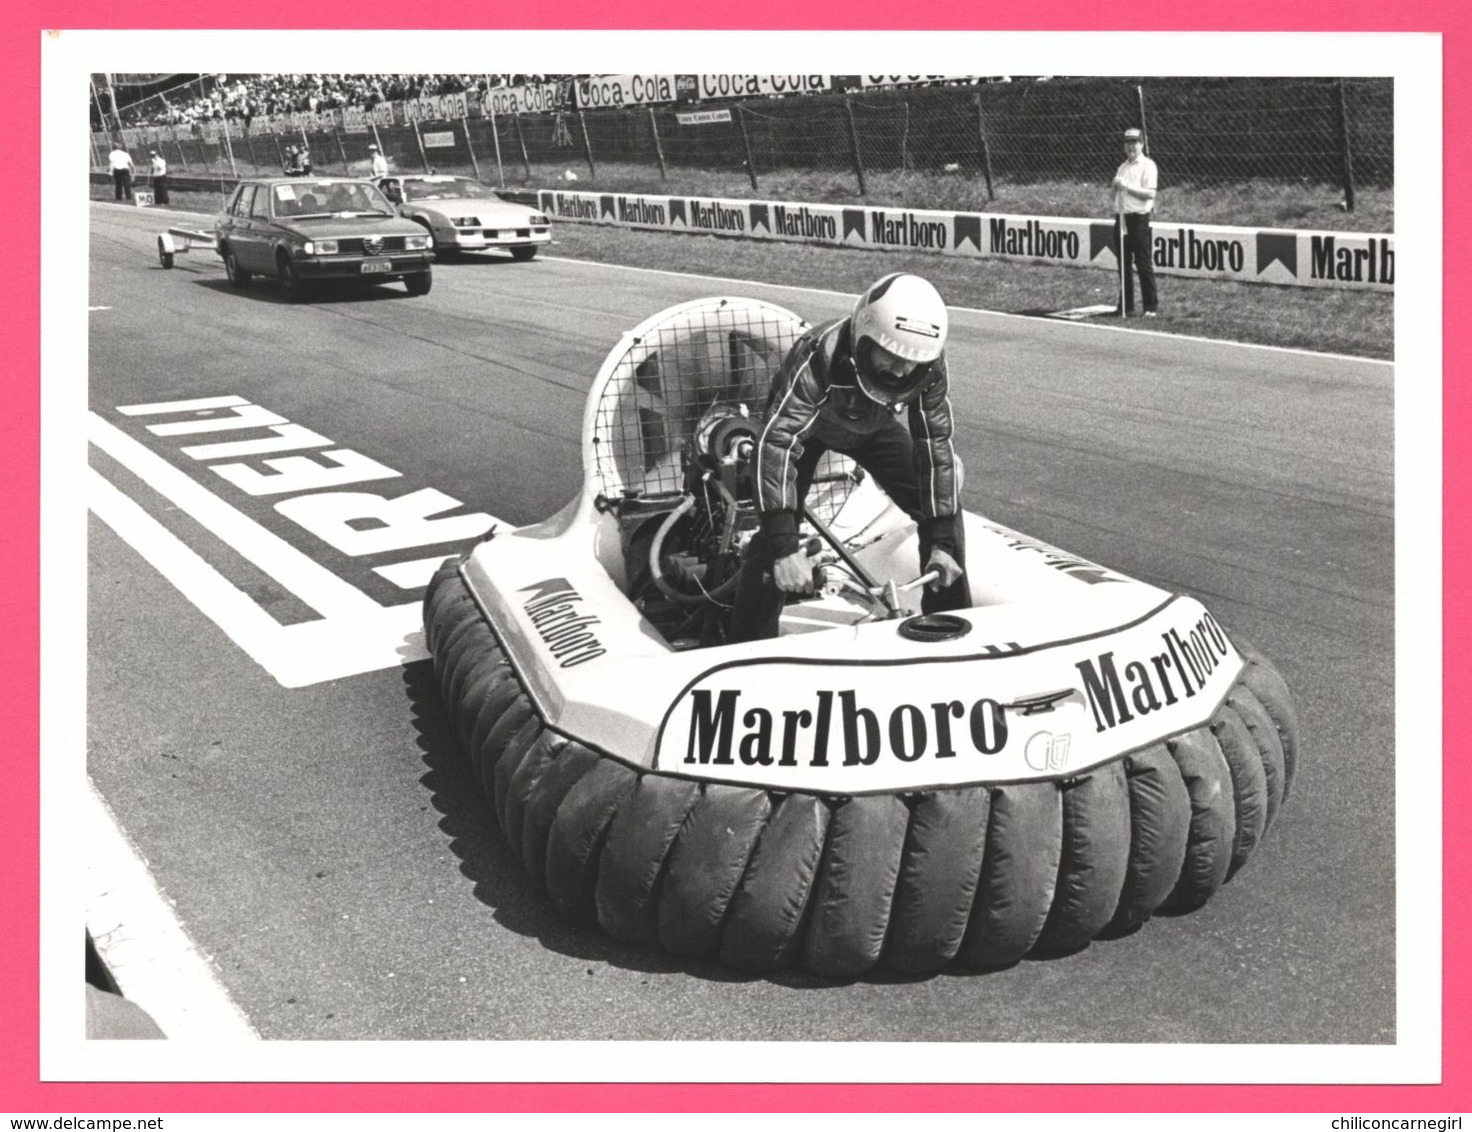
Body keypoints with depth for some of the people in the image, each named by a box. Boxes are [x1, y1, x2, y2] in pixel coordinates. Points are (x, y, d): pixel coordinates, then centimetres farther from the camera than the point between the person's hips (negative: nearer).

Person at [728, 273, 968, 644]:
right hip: (806, 425, -3)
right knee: (775, 532, -19)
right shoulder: (818, 356, -43)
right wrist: (785, 550, -53)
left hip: (870, 427, 4)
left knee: (942, 506, -8)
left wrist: (942, 544, -27)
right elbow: (776, 444, -47)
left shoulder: (929, 366, -31)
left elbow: (936, 445, -23)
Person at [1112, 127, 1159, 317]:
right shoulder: (1122, 167, 19)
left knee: (1143, 264, -7)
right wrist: (1116, 185, 1)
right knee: (1124, 265, 9)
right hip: (1121, 218, 7)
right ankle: (1127, 306, 15)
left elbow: (1150, 193, -15)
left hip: (1138, 218, -7)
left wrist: (1127, 186, -19)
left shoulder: (1147, 165, -4)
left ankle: (1151, 306, -3)